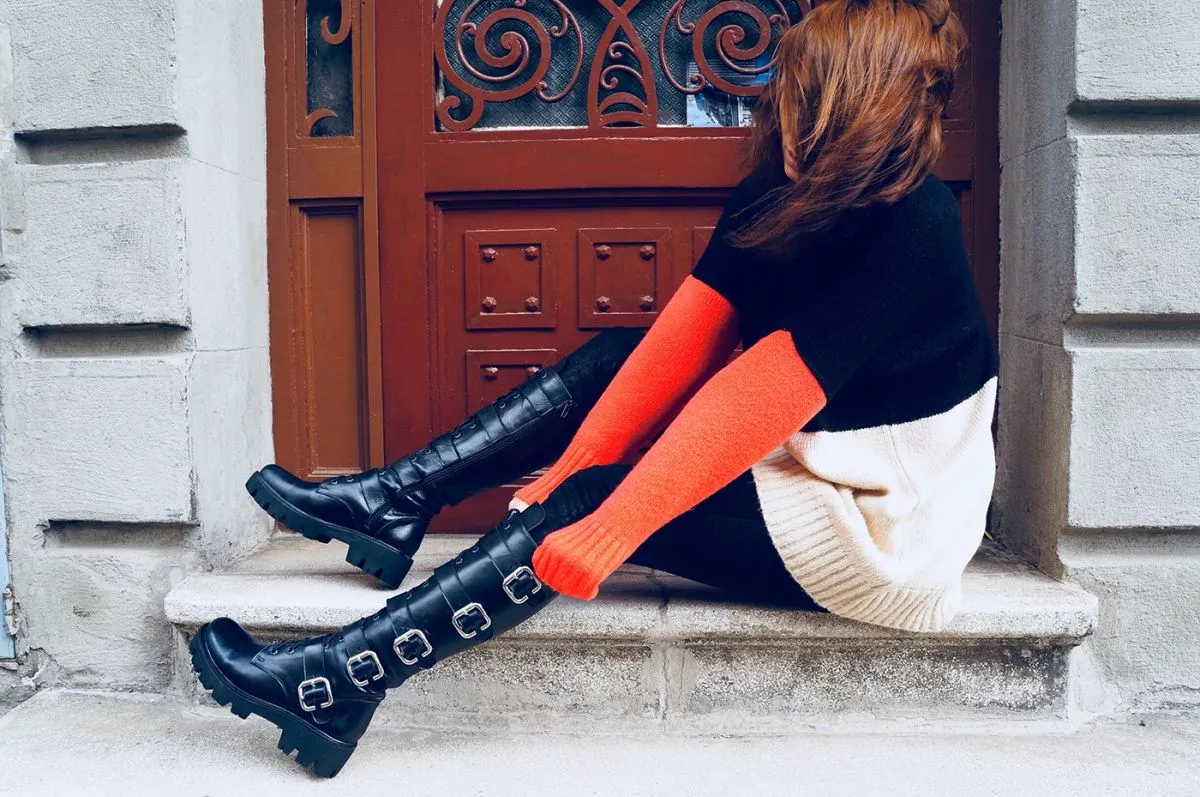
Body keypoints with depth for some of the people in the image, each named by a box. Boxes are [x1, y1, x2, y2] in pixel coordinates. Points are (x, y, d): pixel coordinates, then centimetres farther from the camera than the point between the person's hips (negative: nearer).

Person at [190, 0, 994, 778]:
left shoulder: (911, 233, -26)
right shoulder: (787, 188, -3)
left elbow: (749, 402, -33)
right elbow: (686, 337, -11)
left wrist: (601, 532, -33)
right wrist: (564, 470, -18)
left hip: (880, 532, -7)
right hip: (805, 460, 7)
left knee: (591, 502, -19)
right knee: (615, 358, -2)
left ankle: (338, 682, -11)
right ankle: (396, 501, -1)